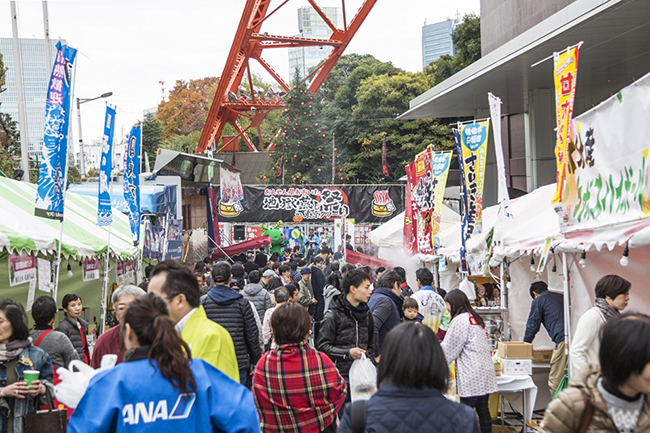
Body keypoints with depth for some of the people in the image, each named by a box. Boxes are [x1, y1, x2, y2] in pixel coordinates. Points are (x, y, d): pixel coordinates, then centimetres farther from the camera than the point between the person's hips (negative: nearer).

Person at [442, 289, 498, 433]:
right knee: (483, 410, 10)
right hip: (485, 371, 9)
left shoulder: (459, 320, -10)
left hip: (471, 375, -9)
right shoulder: (475, 318, 17)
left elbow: (448, 349, -6)